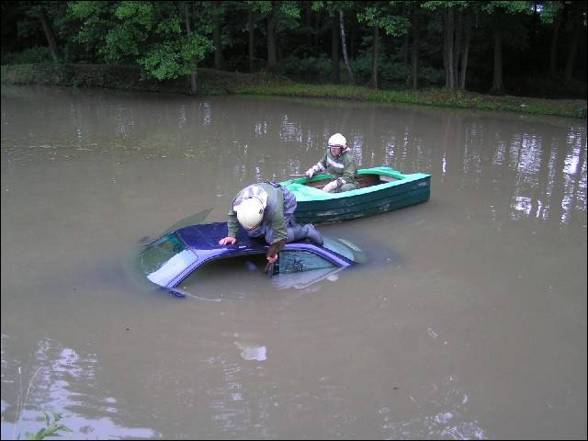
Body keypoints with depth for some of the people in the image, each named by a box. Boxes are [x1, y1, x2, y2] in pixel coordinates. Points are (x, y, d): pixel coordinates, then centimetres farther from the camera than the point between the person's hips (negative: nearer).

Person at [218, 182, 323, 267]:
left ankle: (306, 231, -1)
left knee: (271, 237, -19)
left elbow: (280, 236, -35)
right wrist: (232, 235, -8)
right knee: (252, 233, 0)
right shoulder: (238, 200, -32)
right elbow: (232, 215, -6)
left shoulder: (274, 208, -46)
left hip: (285, 202, -6)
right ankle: (287, 220, 17)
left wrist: (271, 255, -19)